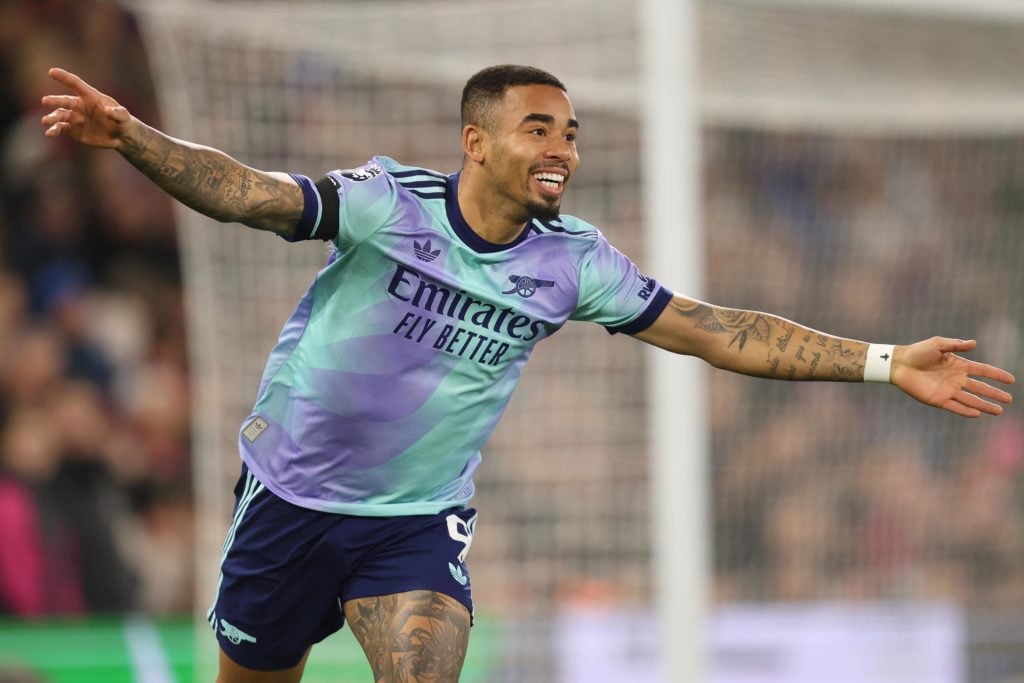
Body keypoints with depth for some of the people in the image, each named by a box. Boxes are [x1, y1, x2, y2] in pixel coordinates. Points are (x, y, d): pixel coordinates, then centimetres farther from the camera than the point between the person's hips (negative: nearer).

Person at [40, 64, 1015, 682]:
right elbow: (243, 192, -26)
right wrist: (127, 137, -44)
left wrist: (885, 363, -6)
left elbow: (717, 331, -2)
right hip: (293, 496, -2)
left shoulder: (573, 263, -6)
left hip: (420, 522, 2)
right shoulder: (388, 202, -16)